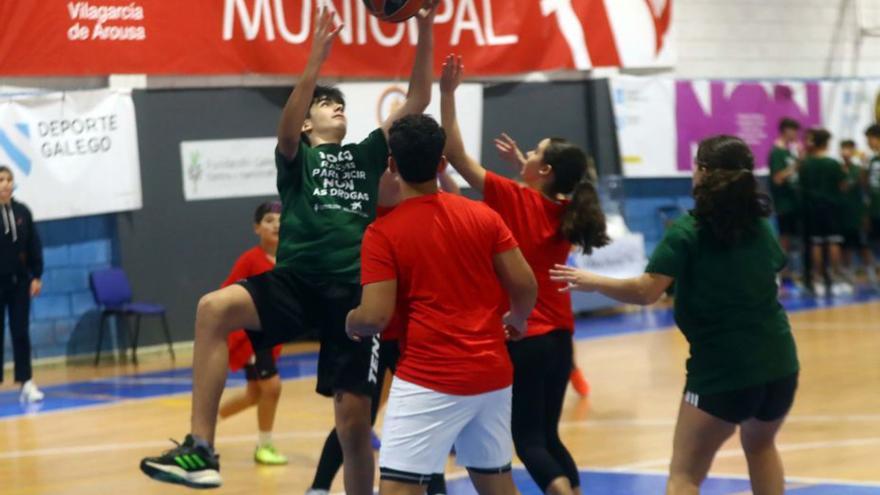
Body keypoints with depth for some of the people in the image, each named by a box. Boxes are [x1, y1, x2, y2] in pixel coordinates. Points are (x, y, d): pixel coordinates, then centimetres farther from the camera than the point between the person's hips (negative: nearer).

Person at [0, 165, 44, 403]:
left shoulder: (22, 211, 4)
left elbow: (34, 246, 8)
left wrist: (36, 276, 4)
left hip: (19, 280, 3)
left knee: (21, 332, 4)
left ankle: (27, 383, 6)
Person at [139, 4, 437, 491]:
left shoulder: (368, 153, 20)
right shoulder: (296, 155, 13)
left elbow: (416, 101, 11)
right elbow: (286, 126, -11)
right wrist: (316, 60, -23)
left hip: (354, 290, 2)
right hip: (295, 281, -2)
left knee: (353, 419, -1)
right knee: (214, 308, -31)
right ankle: (201, 450, -33)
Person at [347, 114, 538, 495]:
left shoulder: (383, 233, -8)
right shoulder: (483, 216, 4)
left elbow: (375, 318, -13)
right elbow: (525, 286, 3)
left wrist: (350, 323, 9)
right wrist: (517, 321, 24)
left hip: (429, 379, -5)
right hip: (493, 373, 6)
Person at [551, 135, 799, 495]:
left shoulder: (688, 231, -8)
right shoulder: (760, 225, 10)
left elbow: (646, 292, -17)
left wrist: (592, 282, -3)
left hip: (722, 369, -6)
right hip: (779, 362, 6)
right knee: (760, 446, 31)